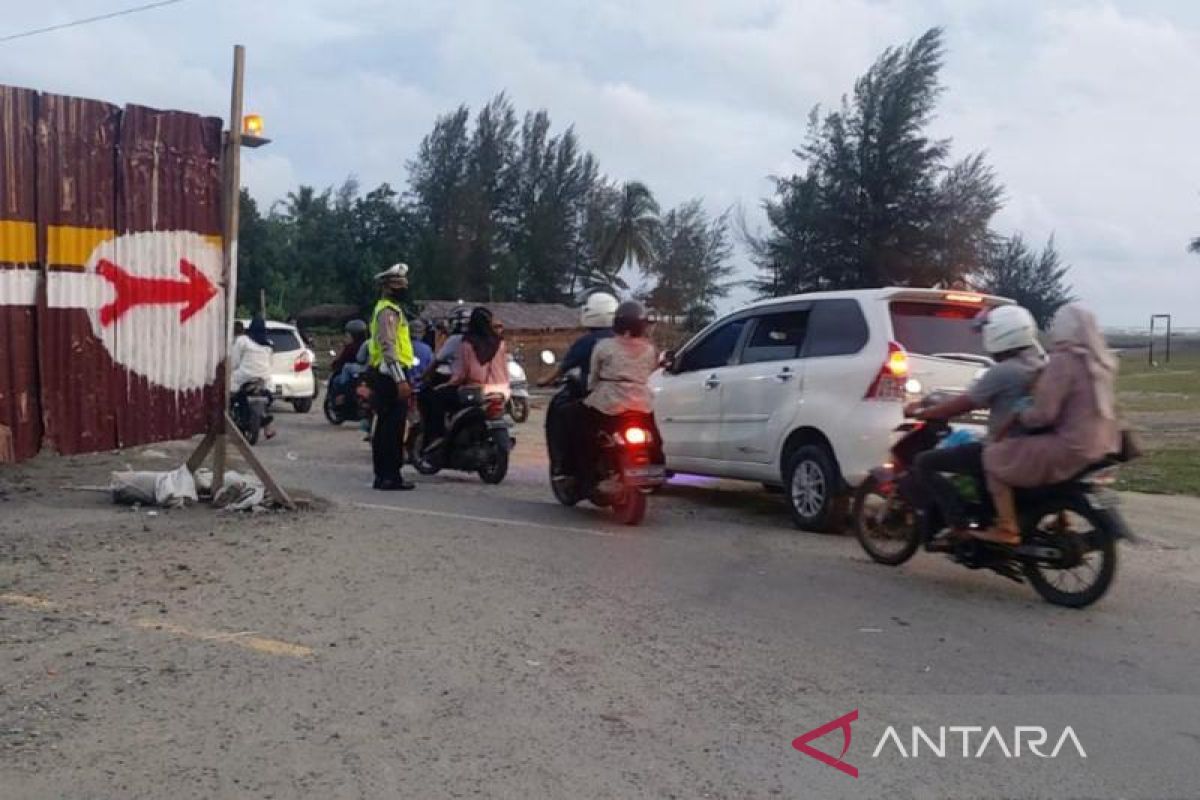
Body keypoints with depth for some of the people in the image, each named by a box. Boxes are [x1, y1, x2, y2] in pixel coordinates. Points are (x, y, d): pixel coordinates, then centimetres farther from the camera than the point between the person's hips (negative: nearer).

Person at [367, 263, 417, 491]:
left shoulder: (388, 308, 22)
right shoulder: (388, 310, -12)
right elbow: (388, 348, -22)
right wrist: (401, 380, -26)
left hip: (383, 377, 11)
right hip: (391, 375, -11)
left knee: (384, 427, 11)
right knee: (394, 427, -10)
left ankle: (382, 475, 16)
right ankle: (391, 476, -9)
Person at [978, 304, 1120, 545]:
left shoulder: (1063, 361, -16)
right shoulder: (1102, 361, 10)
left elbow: (1043, 414, -20)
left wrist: (1017, 416, -1)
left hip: (1072, 448, -9)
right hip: (1102, 445, 9)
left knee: (995, 456, -1)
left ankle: (1007, 529, -4)